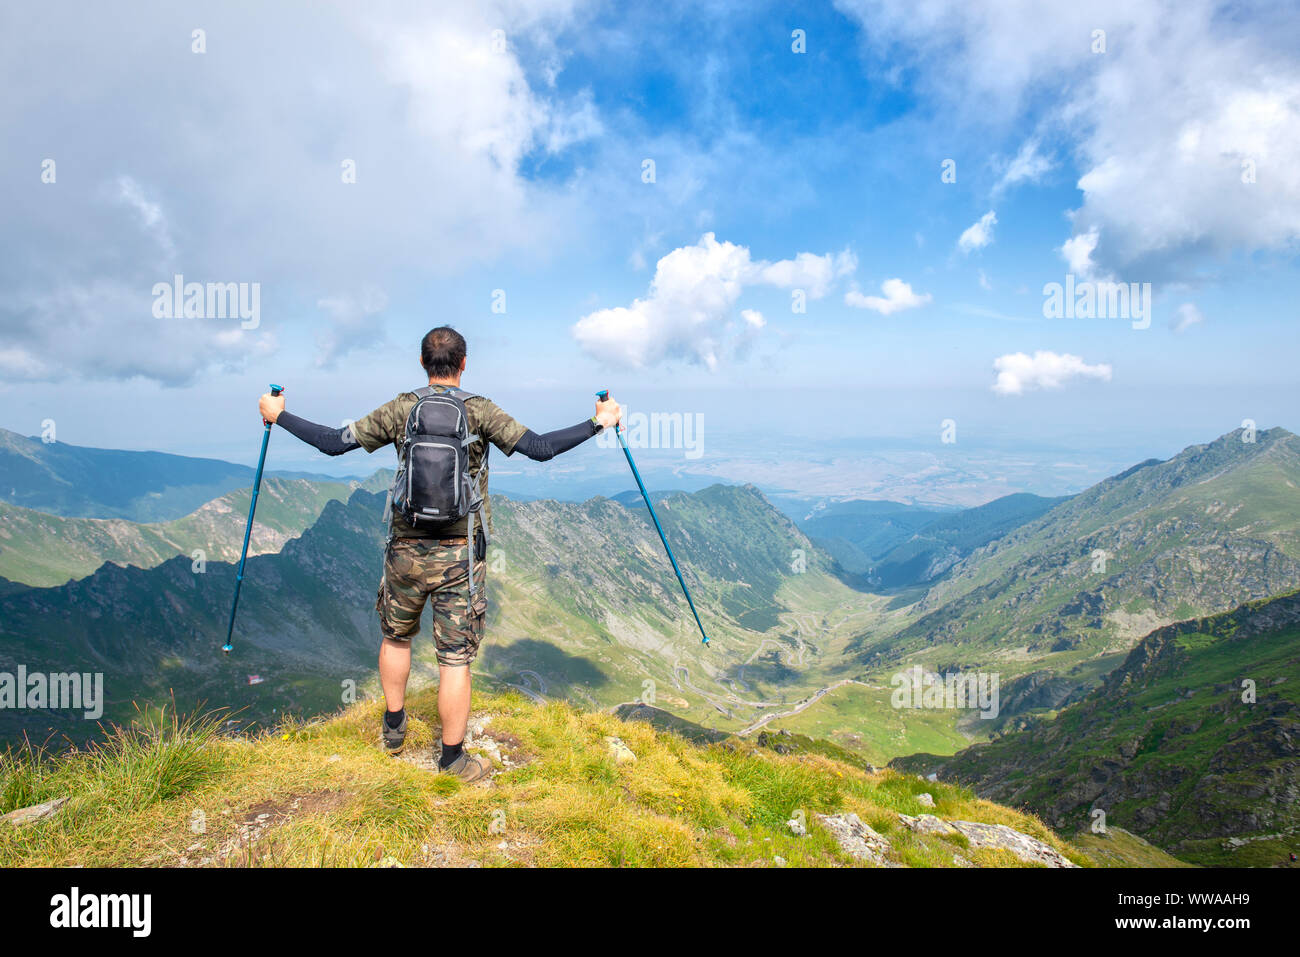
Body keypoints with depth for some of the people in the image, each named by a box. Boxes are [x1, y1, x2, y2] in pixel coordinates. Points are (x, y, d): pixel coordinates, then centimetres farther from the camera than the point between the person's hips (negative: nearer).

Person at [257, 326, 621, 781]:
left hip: (406, 550, 3)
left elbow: (334, 442, 1)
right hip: (461, 553, -2)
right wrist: (597, 422, -3)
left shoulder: (399, 410, 0)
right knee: (455, 657, 5)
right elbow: (541, 447, -12)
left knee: (396, 637, 25)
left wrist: (279, 415, 15)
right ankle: (453, 758, 15)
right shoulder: (480, 412, -6)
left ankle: (393, 728, 39)